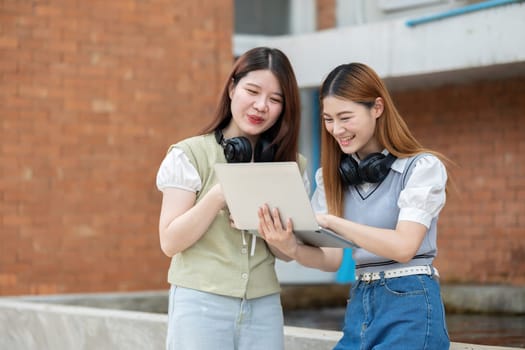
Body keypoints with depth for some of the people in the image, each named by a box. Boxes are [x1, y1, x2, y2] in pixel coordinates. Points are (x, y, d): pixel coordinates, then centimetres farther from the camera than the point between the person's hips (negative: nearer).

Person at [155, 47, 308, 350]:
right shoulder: (190, 154, -4)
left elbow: (287, 252, 5)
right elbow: (170, 242, -8)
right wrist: (219, 194, -19)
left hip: (264, 308, 3)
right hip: (201, 305, -3)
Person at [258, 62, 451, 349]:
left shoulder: (422, 167, -8)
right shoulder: (333, 176, 9)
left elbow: (404, 246, -18)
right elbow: (331, 259, 4)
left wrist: (331, 221, -24)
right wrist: (292, 248, -16)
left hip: (409, 307, -5)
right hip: (358, 306, 6)